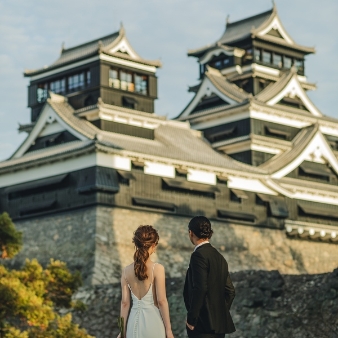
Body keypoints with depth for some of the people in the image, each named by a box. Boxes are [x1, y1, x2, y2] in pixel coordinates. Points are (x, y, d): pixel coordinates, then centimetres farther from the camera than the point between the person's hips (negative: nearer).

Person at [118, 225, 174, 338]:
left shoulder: (126, 271, 2)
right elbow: (161, 301, -11)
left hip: (134, 322, 4)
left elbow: (125, 303, 4)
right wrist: (168, 329, -5)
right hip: (153, 320, -4)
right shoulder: (157, 269, -10)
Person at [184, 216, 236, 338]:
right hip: (220, 323, 9)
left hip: (203, 324, -9)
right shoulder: (219, 257, 15)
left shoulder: (199, 255, -11)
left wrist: (191, 319, -14)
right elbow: (230, 291, 18)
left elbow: (200, 288, -20)